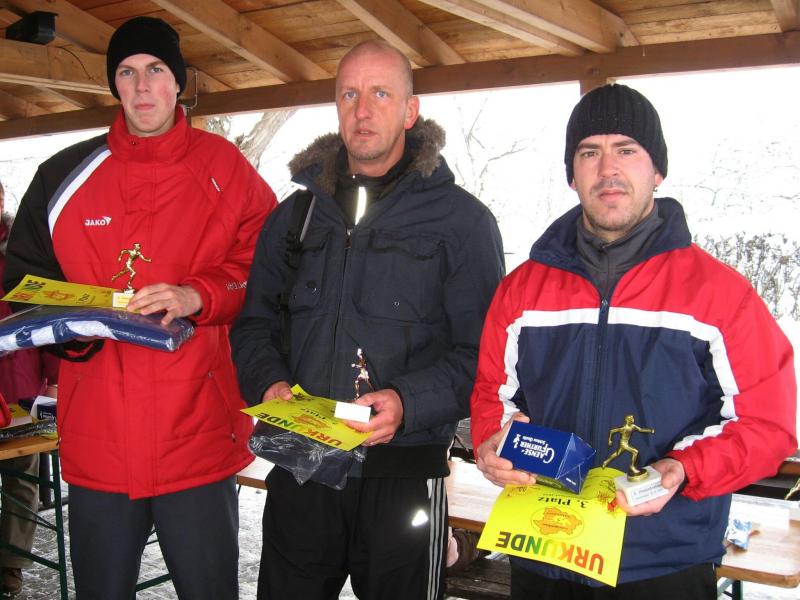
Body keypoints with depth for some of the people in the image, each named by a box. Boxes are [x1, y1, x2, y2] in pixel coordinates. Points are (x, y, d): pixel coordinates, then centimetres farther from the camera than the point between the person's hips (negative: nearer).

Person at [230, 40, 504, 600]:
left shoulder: (462, 219, -3)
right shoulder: (295, 214, 10)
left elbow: (483, 354, -7)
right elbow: (254, 324, 15)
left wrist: (410, 403, -22)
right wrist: (269, 383, -5)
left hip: (404, 475, -3)